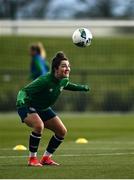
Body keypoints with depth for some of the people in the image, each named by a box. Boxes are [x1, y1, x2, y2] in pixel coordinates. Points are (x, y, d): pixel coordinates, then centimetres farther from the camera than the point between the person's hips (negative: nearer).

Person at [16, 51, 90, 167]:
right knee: (39, 125, -36)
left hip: (43, 109, 8)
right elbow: (24, 91, -34)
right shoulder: (44, 80, -32)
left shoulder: (64, 80, -8)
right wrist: (20, 100, -55)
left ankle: (46, 158, 17)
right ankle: (32, 158, -21)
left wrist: (82, 87, 25)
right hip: (27, 107, -8)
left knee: (62, 131, 2)